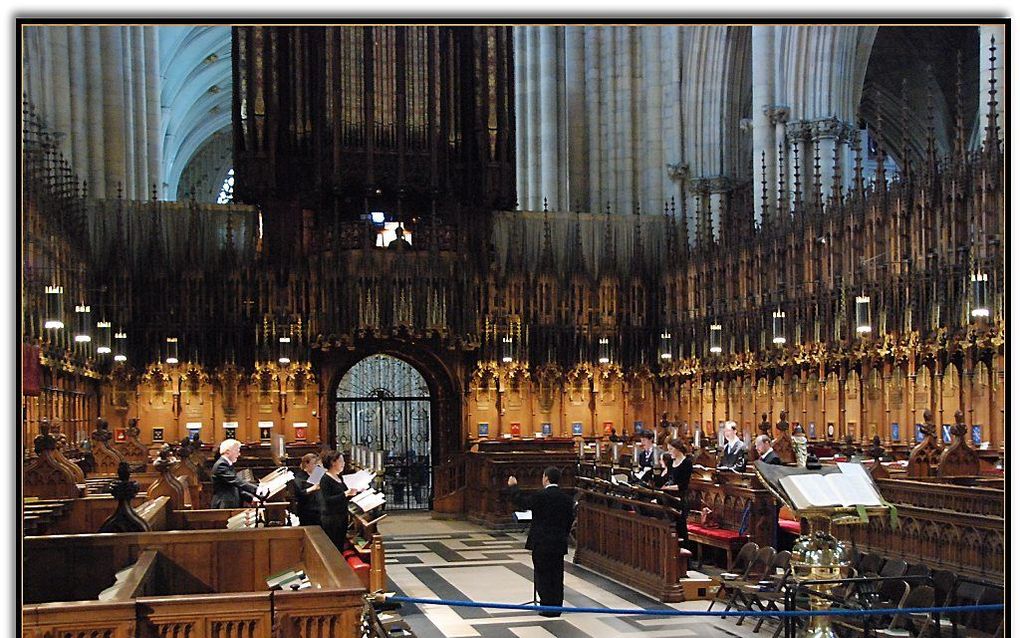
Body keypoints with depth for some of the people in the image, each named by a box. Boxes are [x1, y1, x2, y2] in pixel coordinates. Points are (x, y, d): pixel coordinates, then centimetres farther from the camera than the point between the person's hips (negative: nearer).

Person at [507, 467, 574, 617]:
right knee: (556, 576, 11)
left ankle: (548, 608, 2)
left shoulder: (540, 496, -14)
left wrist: (513, 486, 11)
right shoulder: (567, 499, 3)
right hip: (559, 543, 5)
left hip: (541, 544, -5)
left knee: (543, 575, 2)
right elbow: (570, 520, 9)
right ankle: (557, 607, 15)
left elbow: (520, 502, -3)